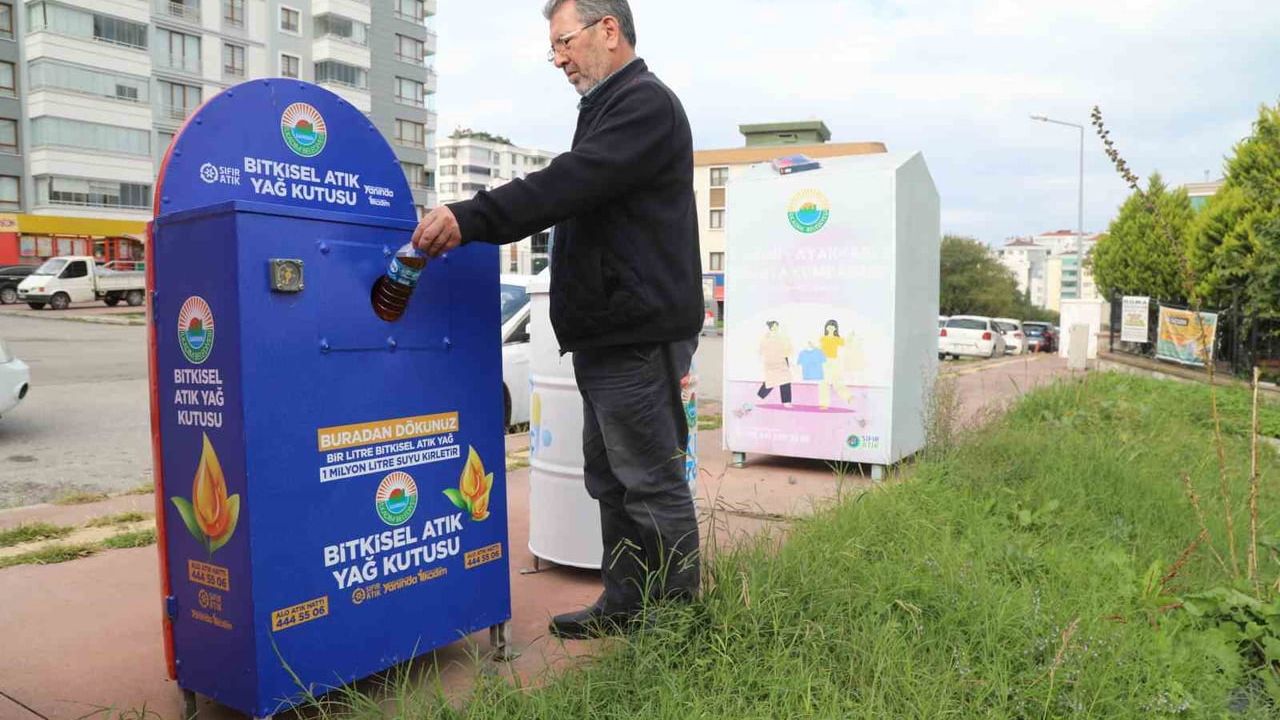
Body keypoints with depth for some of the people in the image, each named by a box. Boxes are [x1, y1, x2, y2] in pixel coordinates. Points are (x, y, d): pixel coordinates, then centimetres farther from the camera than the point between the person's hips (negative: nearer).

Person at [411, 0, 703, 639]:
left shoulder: (645, 103, -9)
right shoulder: (608, 108, 23)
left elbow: (568, 183, -24)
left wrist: (470, 218, -28)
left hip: (638, 337, -10)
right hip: (608, 337, 11)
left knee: (653, 484, -2)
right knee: (610, 479, 15)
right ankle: (625, 604, 27)